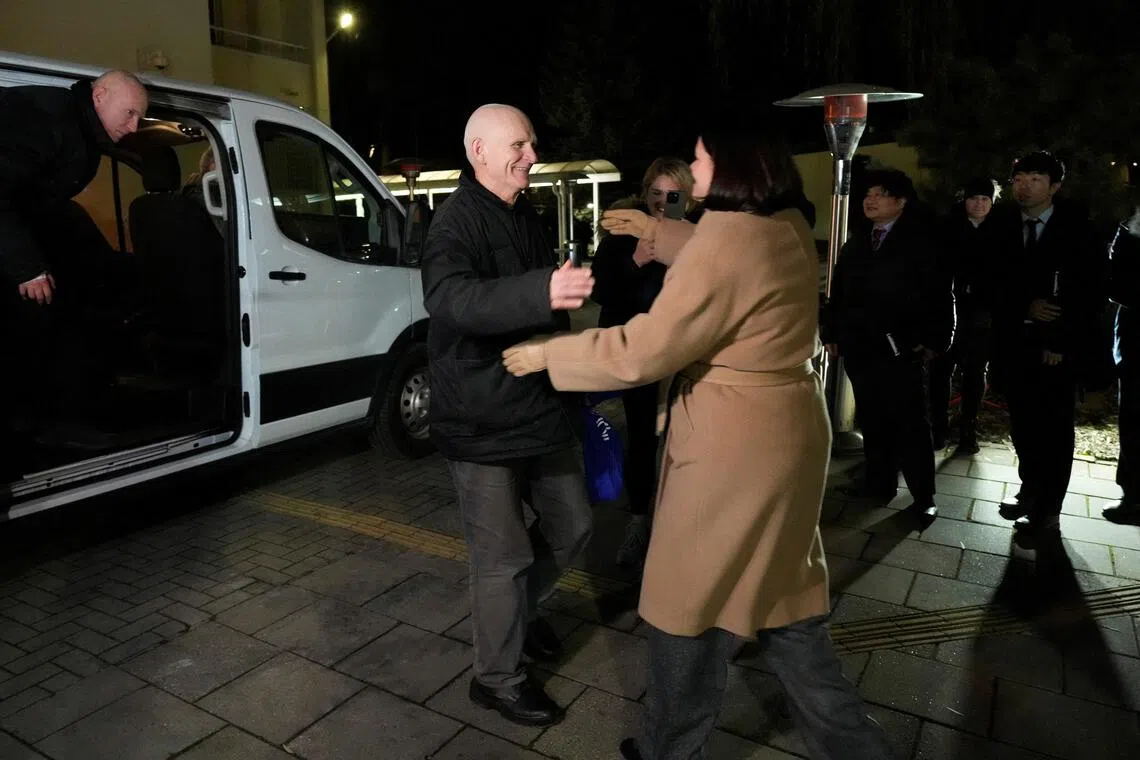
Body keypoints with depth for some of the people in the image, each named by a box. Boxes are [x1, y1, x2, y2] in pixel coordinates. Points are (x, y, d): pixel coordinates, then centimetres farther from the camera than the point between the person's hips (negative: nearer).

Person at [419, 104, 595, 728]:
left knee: (570, 526, 18)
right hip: (481, 420, -8)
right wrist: (541, 291, -49)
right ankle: (498, 679, 24)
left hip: (539, 405, 9)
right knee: (505, 555, 2)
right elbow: (449, 297, -36)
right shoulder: (456, 219, -14)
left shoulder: (524, 216, 13)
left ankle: (518, 609, 44)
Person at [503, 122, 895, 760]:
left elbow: (643, 352, -22)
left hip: (734, 449, -9)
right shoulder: (790, 229, 6)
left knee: (691, 605, 10)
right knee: (780, 597, 22)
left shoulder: (725, 240, -22)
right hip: (786, 434, 9)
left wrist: (548, 353, -11)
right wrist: (656, 232, 31)